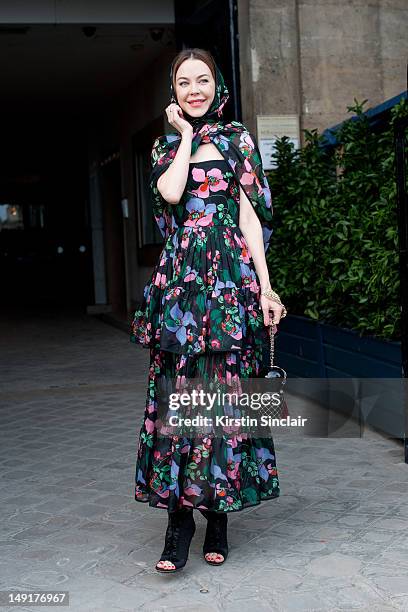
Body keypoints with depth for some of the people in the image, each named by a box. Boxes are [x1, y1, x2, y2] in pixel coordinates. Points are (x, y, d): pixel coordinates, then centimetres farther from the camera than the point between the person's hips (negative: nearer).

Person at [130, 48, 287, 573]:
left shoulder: (238, 138, 8)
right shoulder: (164, 146, 15)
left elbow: (249, 213, 1)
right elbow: (170, 194, -8)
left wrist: (265, 287, -6)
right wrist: (185, 136, 3)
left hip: (230, 273, -2)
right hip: (180, 276, 2)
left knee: (223, 386, -1)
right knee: (177, 388, -3)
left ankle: (217, 509, 8)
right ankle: (179, 515, 1)